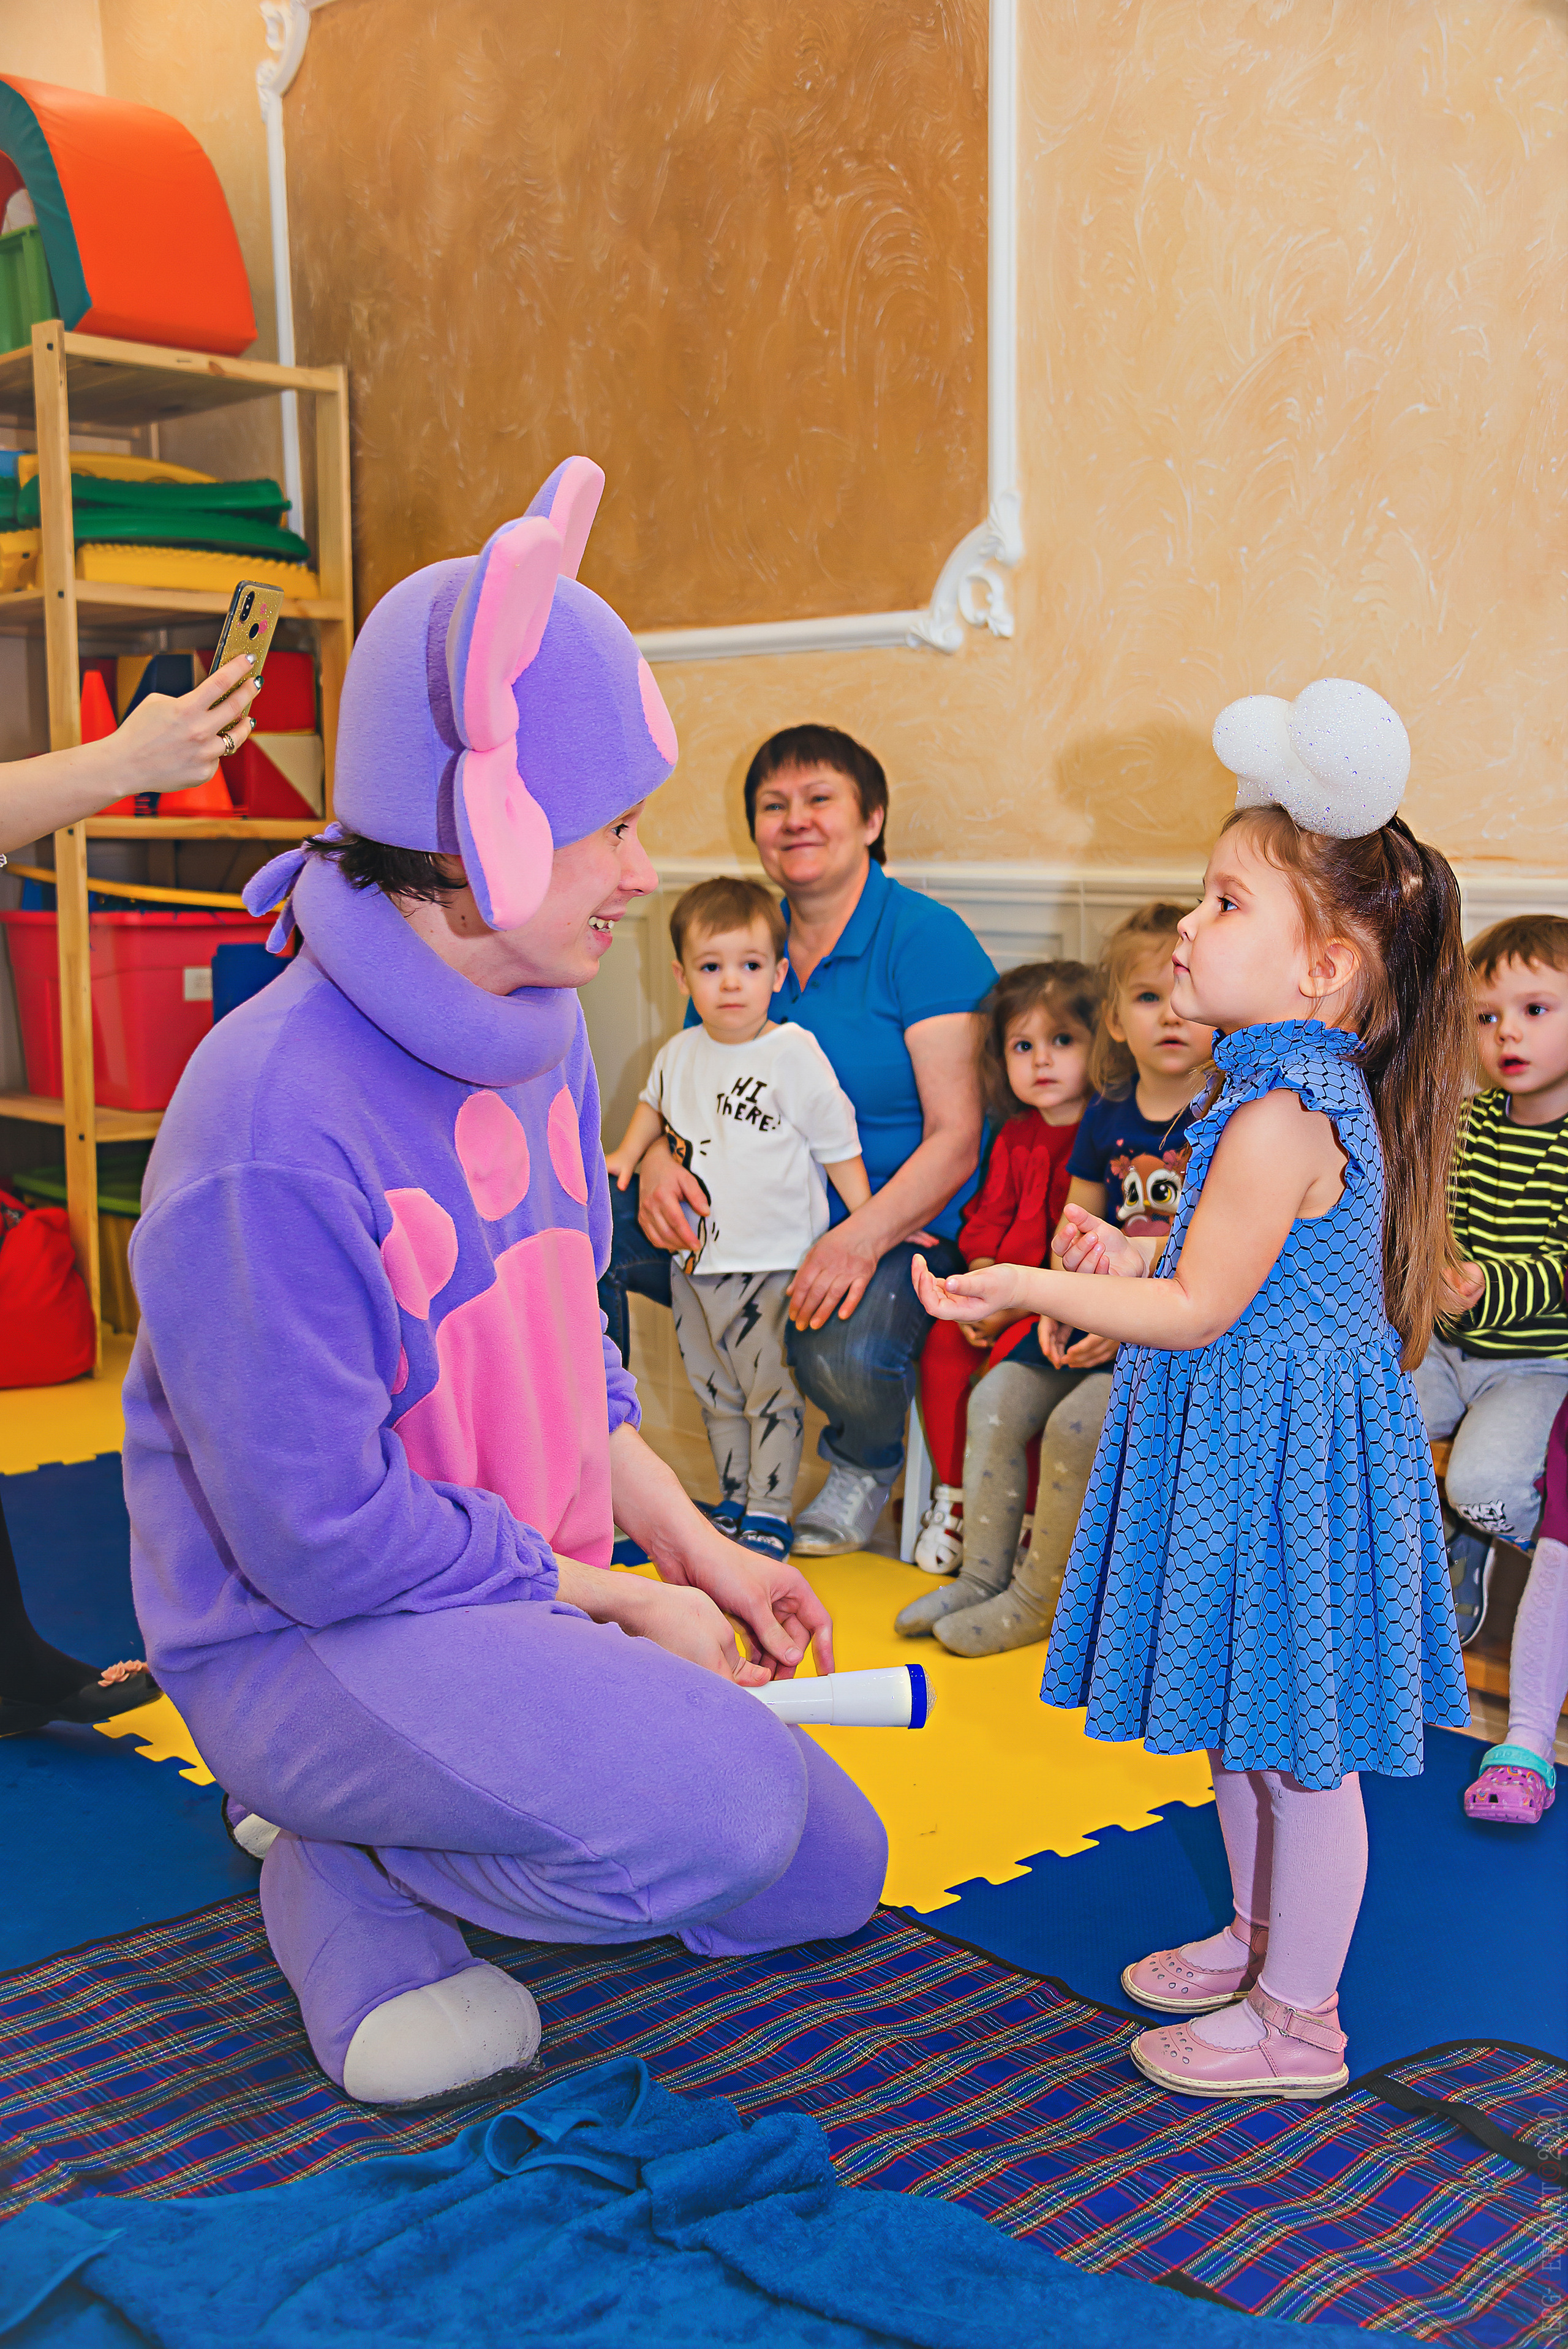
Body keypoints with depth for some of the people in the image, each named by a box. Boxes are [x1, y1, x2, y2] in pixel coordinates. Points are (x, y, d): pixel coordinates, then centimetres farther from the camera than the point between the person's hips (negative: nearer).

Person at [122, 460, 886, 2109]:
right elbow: (318, 1533, -25)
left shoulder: (538, 1029, -1)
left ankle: (384, 1812, 20)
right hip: (304, 1636, -8)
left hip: (525, 1599, 9)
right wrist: (620, 1600, -15)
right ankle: (339, 1860, -3)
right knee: (720, 1808, -31)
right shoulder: (274, 1126, -28)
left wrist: (702, 1553, 3)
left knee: (829, 1877, 12)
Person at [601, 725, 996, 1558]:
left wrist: (864, 1236, -29)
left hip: (896, 1228, -5)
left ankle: (864, 1465, 4)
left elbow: (956, 1137, -14)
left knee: (846, 1355, -36)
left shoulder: (926, 939, -8)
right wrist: (658, 1160, -10)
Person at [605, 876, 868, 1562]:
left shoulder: (795, 1055, -12)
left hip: (773, 1262, -6)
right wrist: (626, 1155, 17)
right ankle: (735, 1498, 30)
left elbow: (838, 1145, -6)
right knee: (716, 1391, 16)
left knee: (771, 1390, 1)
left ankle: (769, 1513, 12)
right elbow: (655, 1104, 28)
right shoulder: (679, 1054, 4)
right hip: (695, 1260, 6)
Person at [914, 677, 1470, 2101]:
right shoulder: (1317, 1092, 9)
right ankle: (1262, 1934, 41)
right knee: (1251, 1726, 23)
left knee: (1297, 1743, 3)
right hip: (1265, 1443, 10)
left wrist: (1034, 1289, -21)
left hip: (1279, 1451, -10)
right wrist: (1130, 1259, 17)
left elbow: (1198, 1311, -22)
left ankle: (1298, 2023, 18)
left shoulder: (1280, 1114, -23)